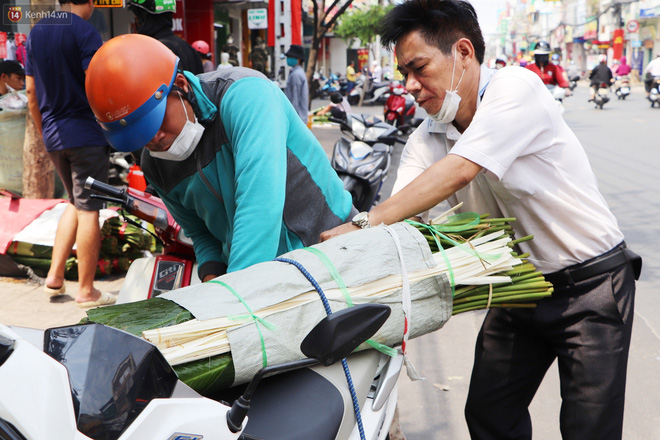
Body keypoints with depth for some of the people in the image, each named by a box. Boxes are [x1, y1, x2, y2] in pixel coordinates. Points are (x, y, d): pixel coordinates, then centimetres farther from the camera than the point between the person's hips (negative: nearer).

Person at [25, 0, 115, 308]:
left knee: (75, 204, 21)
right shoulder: (85, 32, -12)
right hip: (86, 134, -7)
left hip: (53, 136, 7)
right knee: (88, 210, 0)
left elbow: (31, 90, 13)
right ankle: (86, 291, 6)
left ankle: (55, 276, 15)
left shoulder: (36, 33, 10)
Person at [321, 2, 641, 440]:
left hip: (590, 284, -6)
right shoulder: (425, 141, -1)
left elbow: (457, 172, -33)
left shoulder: (516, 87, -21)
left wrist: (363, 223, -36)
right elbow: (398, 217, -11)